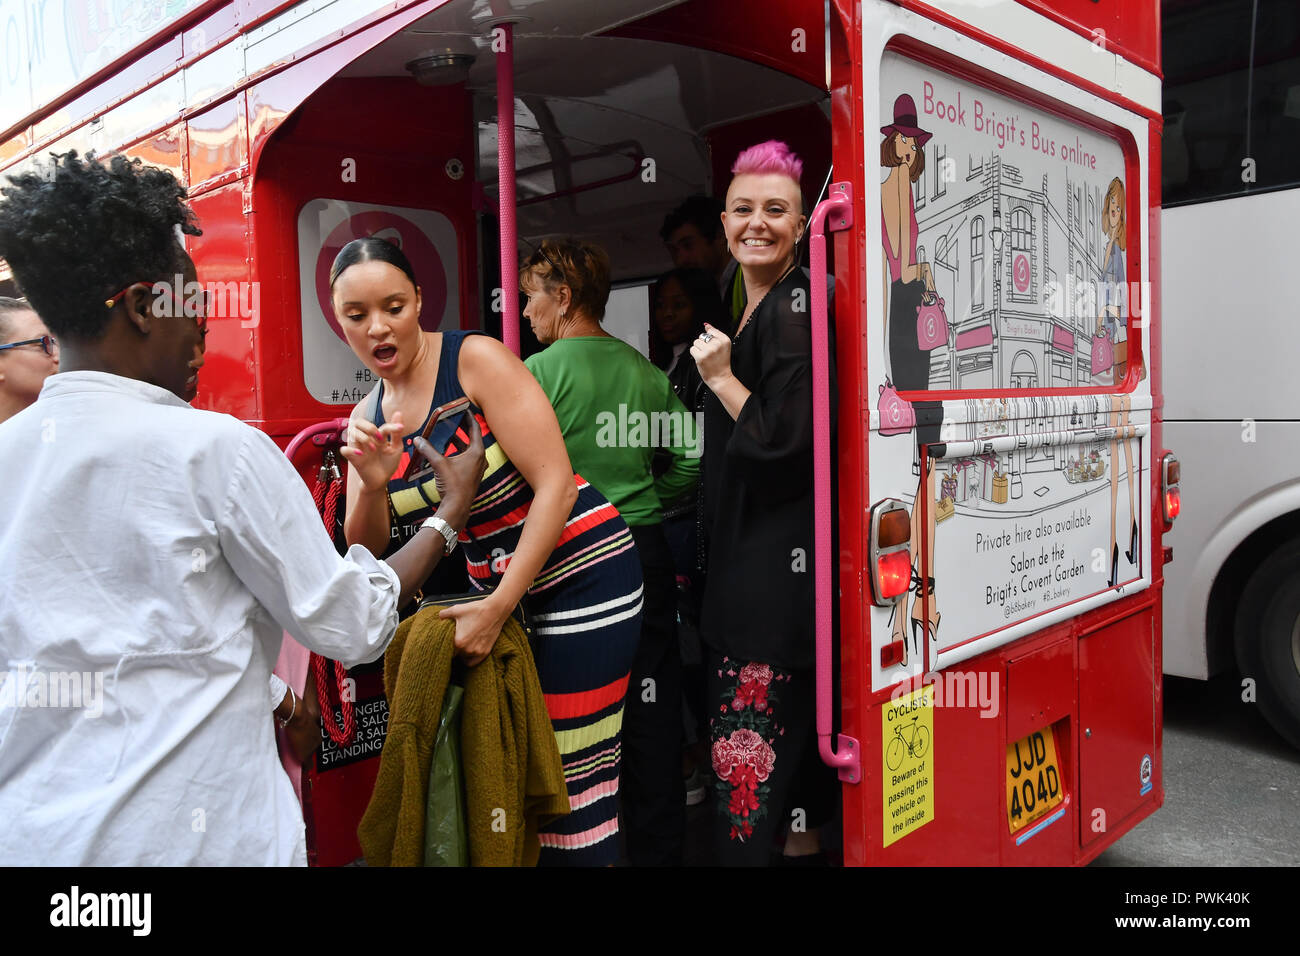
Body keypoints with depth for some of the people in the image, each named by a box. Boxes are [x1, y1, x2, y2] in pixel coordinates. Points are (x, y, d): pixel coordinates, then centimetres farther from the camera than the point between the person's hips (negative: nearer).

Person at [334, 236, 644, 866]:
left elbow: (555, 482, -17)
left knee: (571, 777, -2)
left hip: (580, 574, -6)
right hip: (491, 591, 6)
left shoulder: (477, 359, -12)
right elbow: (367, 555, 5)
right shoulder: (368, 418, 6)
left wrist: (498, 607, -19)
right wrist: (372, 484, -16)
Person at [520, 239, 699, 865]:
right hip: (645, 550, 5)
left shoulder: (538, 373, -9)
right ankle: (658, 847, 25)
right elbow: (691, 454, 5)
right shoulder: (645, 370, 6)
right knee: (650, 710, 12)